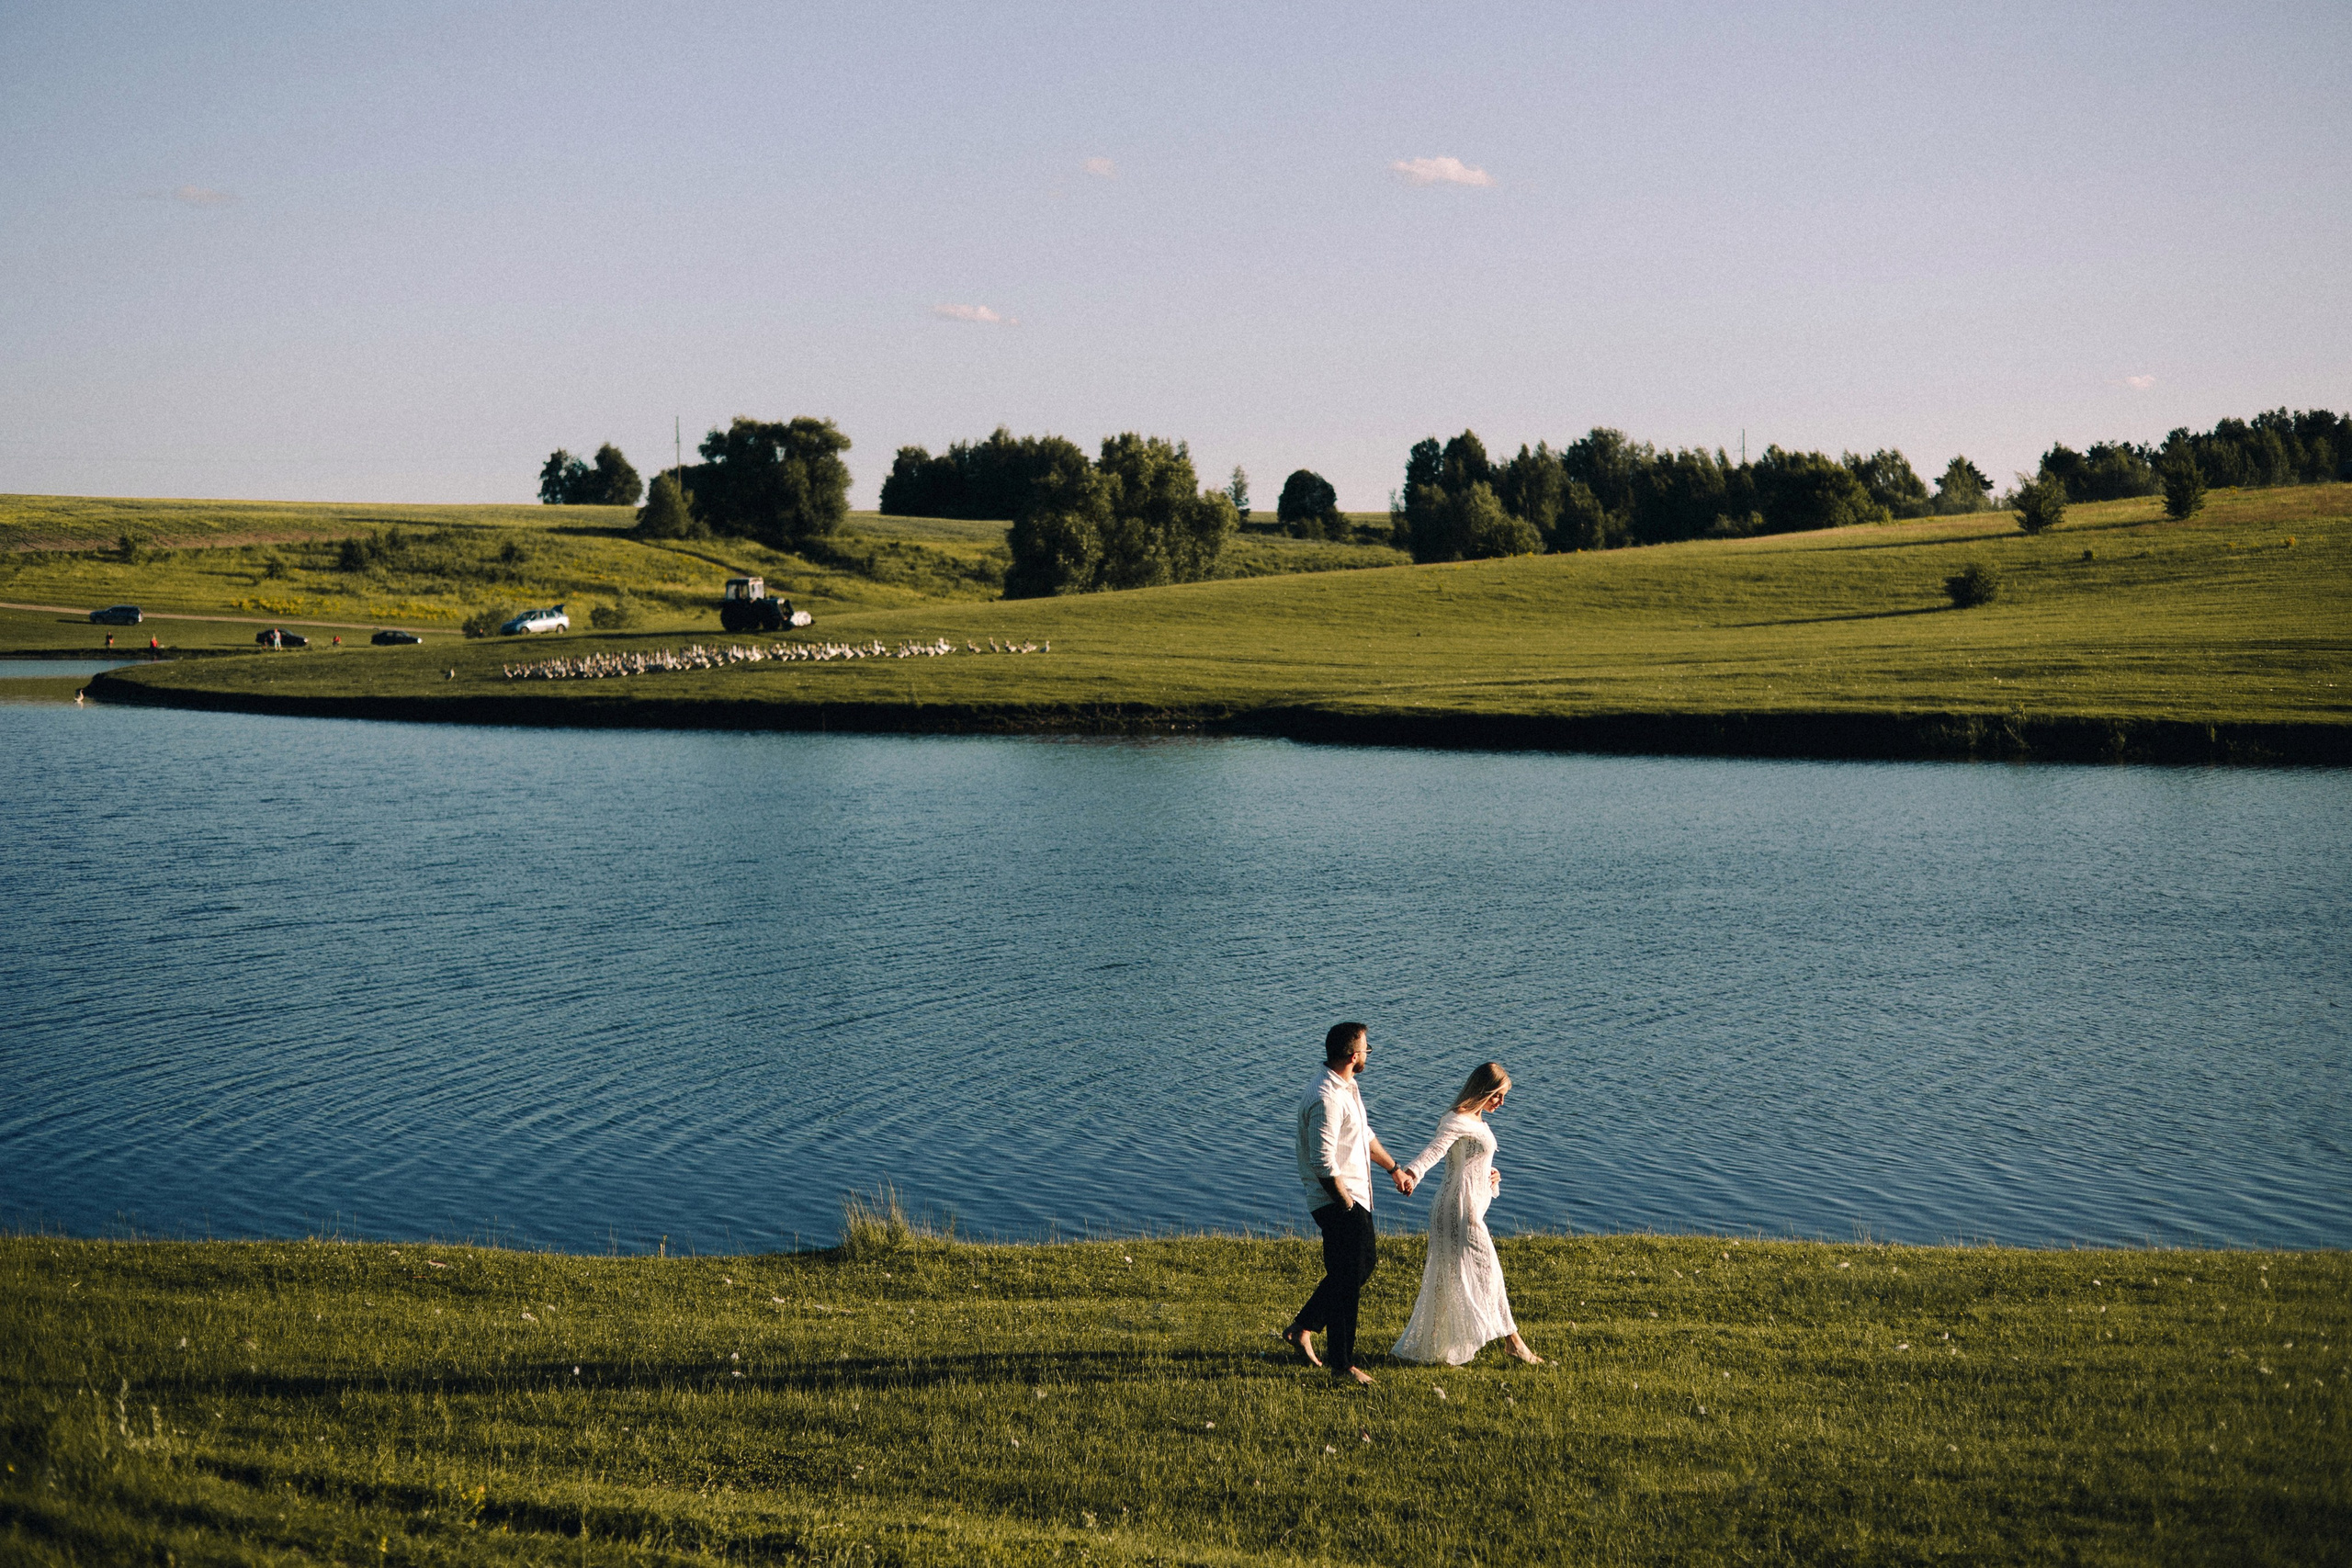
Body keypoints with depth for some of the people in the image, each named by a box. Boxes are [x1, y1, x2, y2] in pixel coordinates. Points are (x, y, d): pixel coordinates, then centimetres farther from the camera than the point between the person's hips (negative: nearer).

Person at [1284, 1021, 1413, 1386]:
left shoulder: (1348, 1088, 9)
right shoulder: (1327, 1099, -25)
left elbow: (1364, 1136, 24)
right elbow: (1324, 1165, -27)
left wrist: (1393, 1168, 29)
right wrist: (1347, 1206, -20)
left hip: (1356, 1195, 11)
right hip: (1338, 1201, -11)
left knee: (1365, 1260, 22)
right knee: (1347, 1281, -2)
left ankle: (1303, 1327, 29)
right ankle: (1343, 1365, 8)